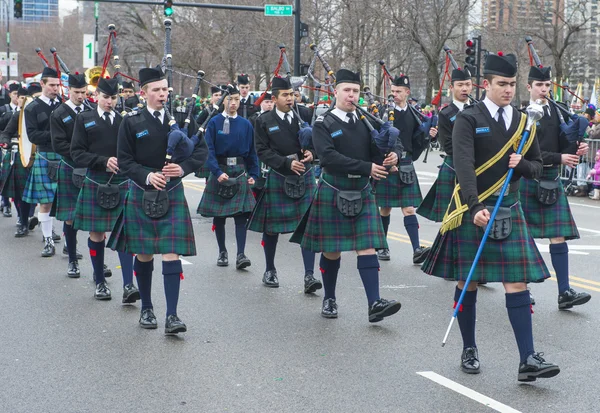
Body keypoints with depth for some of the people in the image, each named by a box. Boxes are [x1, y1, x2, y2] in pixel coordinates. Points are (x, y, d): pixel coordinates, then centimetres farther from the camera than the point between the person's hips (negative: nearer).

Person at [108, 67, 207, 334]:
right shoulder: (131, 122, -2)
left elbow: (201, 150, 4)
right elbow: (124, 161, -3)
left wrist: (183, 168, -14)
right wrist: (147, 176, -19)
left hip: (172, 194, 0)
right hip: (141, 195, 0)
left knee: (172, 254, -7)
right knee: (144, 255, 9)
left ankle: (172, 316, -7)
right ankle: (146, 309, 26)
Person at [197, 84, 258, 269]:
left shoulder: (246, 125, 5)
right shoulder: (214, 123, -2)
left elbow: (251, 152, 10)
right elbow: (210, 150, -7)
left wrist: (253, 174, 2)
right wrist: (218, 172, -19)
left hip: (239, 172, 1)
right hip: (219, 172, -1)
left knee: (241, 214, -7)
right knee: (218, 216, 6)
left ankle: (241, 255, -9)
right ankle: (222, 252, 20)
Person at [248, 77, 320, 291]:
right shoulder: (264, 121, -2)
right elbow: (263, 151, -8)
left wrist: (311, 152, -10)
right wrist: (287, 163, -19)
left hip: (305, 177, 1)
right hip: (277, 178, -1)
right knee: (272, 227, 10)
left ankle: (309, 275, -6)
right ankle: (270, 270, 28)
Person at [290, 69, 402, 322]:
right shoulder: (323, 124, -6)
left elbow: (376, 153, 4)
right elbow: (328, 157, -20)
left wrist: (390, 157, -21)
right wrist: (365, 167, -24)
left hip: (362, 194, 3)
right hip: (332, 194, -3)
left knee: (367, 248, -6)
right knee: (331, 251, 7)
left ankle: (374, 304, -12)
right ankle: (329, 299, 24)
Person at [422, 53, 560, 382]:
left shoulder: (523, 123, 10)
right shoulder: (468, 119, -6)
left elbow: (537, 168, 16)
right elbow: (463, 166, -18)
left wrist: (521, 164, -8)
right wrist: (476, 208, -30)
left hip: (509, 212, 4)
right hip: (472, 211, -3)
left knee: (517, 283, -3)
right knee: (468, 283, 5)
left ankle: (528, 360, -6)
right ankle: (469, 350, 21)